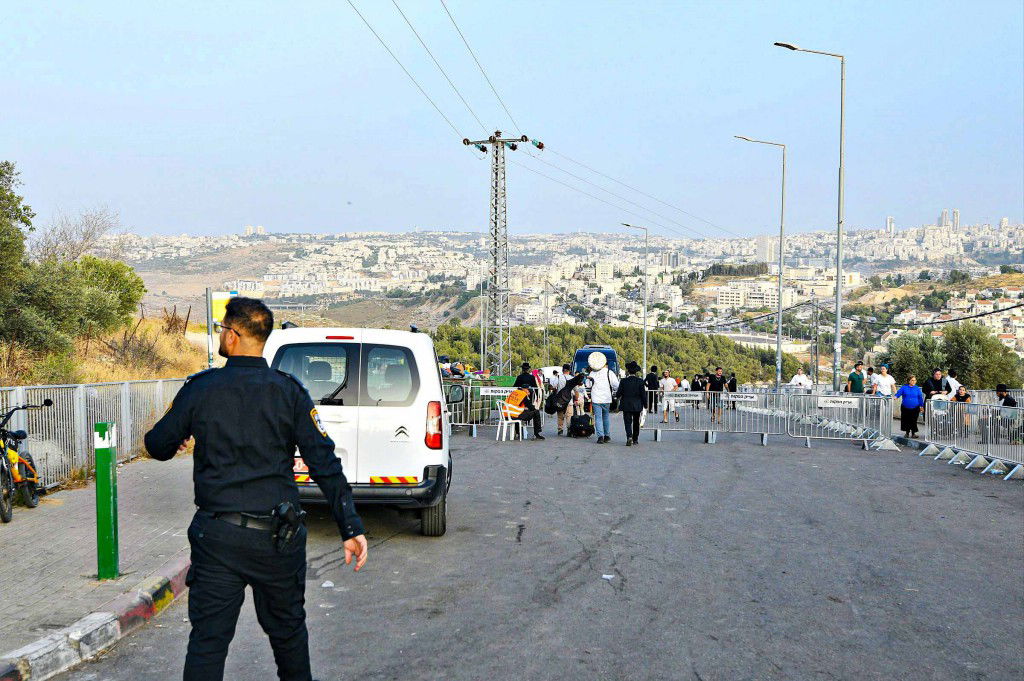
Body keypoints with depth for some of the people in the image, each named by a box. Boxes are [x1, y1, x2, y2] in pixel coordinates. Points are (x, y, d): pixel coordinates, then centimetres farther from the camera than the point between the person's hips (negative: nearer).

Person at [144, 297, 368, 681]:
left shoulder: (200, 389, -3)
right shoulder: (289, 391, -3)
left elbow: (158, 446, 9)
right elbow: (325, 464, -7)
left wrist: (180, 438, 33)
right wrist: (351, 528, -4)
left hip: (217, 538, -1)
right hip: (277, 539, 1)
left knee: (207, 640, 3)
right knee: (288, 631, 18)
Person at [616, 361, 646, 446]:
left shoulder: (623, 381, -7)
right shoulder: (640, 381, -7)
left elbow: (618, 394, -5)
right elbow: (643, 394, -6)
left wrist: (617, 395, 19)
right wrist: (645, 404, 5)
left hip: (626, 406, -1)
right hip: (637, 406, 1)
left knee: (628, 422, -1)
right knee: (636, 423, 15)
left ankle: (629, 437, -24)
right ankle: (635, 440, 22)